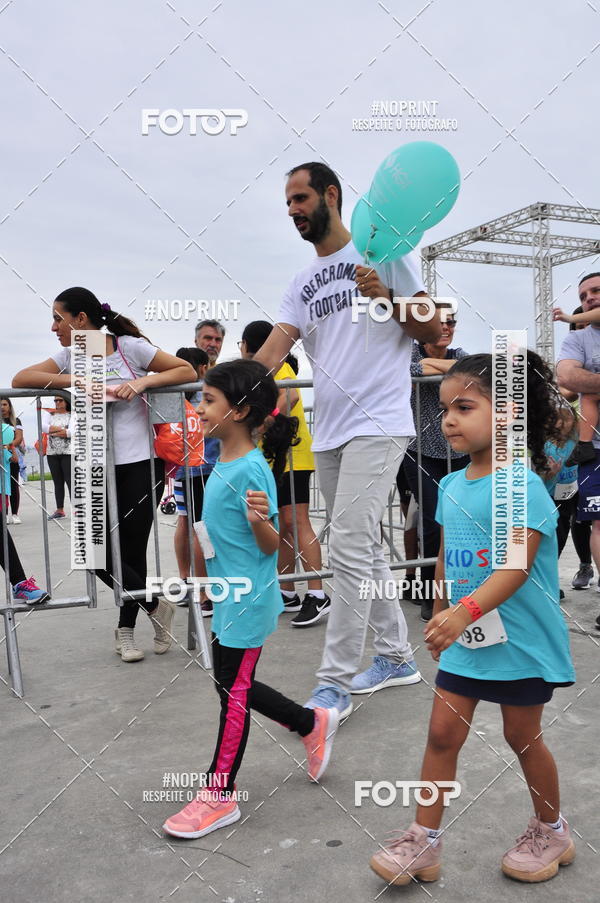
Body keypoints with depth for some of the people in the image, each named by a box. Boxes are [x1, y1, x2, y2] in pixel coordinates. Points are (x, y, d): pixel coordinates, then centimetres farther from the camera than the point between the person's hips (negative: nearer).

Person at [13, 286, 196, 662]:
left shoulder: (130, 347, -3)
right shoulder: (69, 356, 8)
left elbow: (187, 371, -2)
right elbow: (20, 379, -4)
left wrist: (143, 381, -17)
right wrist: (77, 381, -16)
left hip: (141, 464, -3)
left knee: (132, 549, 4)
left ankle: (127, 629, 25)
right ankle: (156, 606, 17)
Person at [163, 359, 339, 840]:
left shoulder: (252, 470, -21)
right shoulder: (222, 463, 7)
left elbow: (270, 546, -20)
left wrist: (260, 519, -38)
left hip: (248, 602, -10)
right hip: (230, 598, 10)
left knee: (234, 692, 4)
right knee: (233, 685, 19)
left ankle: (220, 795, 22)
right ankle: (313, 723, 37)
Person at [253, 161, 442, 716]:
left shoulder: (381, 252, 1)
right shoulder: (303, 283, 17)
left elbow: (434, 331, -1)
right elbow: (274, 350, 6)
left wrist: (386, 297, -17)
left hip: (377, 425, -7)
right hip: (329, 433, 7)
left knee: (349, 548, -12)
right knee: (362, 548, 12)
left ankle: (335, 683, -1)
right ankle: (397, 657, 28)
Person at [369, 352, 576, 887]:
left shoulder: (520, 484, -20)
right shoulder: (451, 487, 3)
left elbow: (515, 567, -28)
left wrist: (465, 612, -40)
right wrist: (440, 620, 18)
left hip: (520, 638, -6)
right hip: (467, 637, 6)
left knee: (522, 736, 12)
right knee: (443, 732, 6)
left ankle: (551, 832, 38)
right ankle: (424, 841, 20)